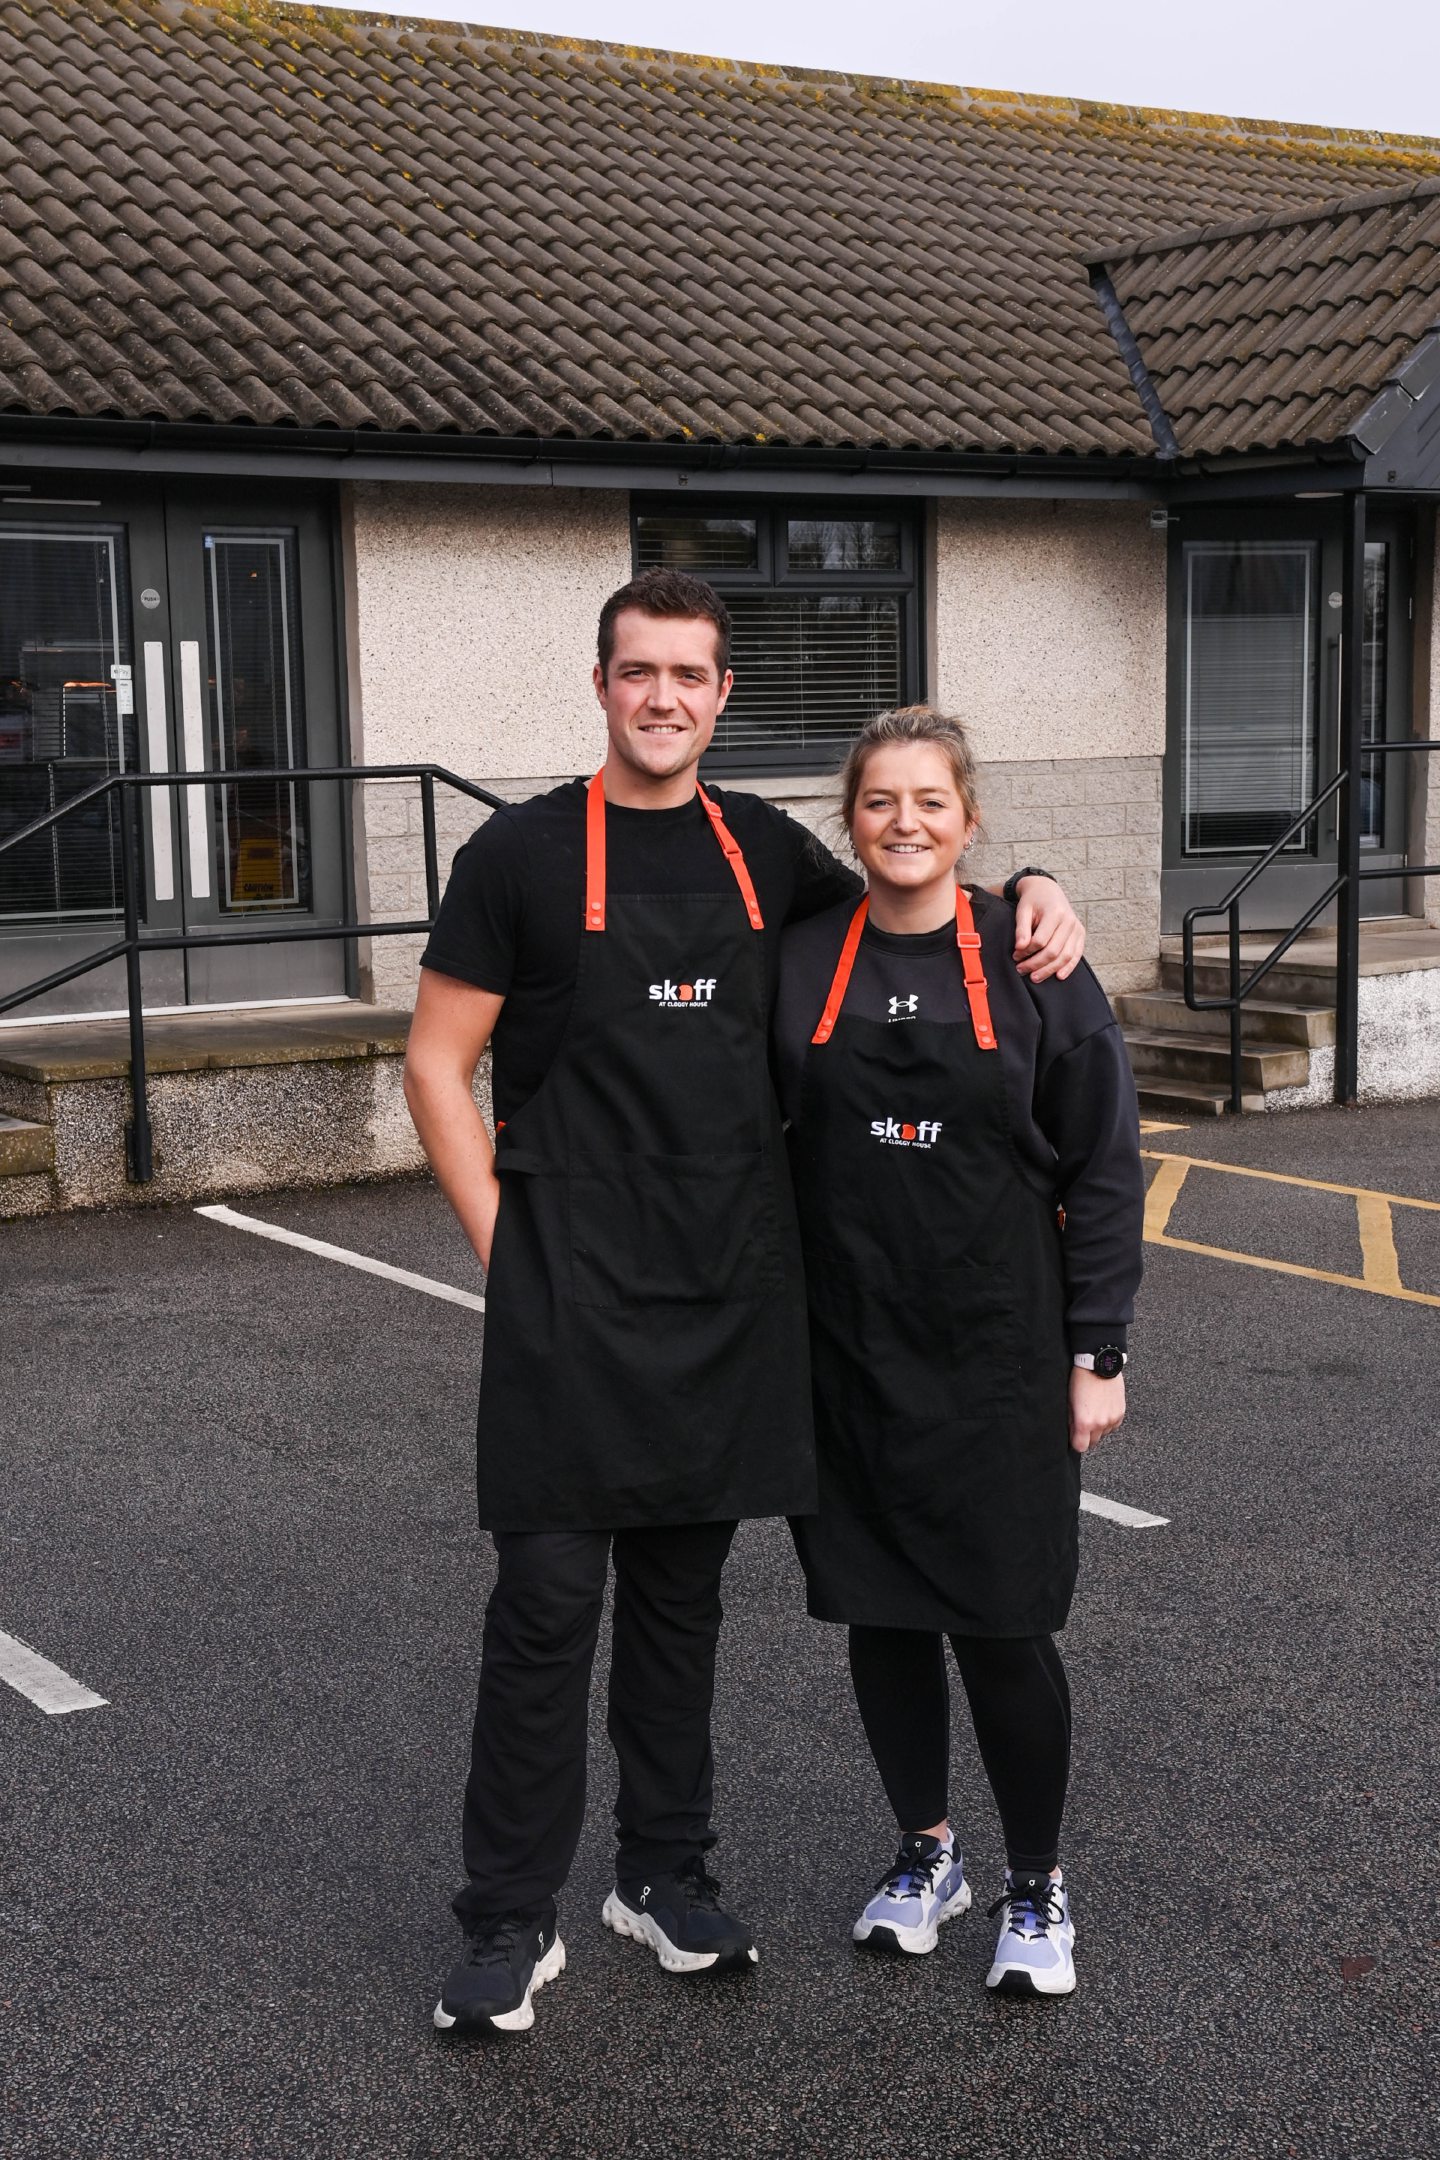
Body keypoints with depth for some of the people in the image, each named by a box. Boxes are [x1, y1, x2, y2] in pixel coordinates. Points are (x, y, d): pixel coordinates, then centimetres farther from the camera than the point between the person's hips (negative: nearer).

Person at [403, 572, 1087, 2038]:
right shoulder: (523, 853, -3)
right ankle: (509, 1923, 11)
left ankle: (664, 1875, 29)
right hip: (571, 1299, -4)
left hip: (729, 1294, 4)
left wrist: (1032, 895, 6)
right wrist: (506, 1247, -6)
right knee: (548, 1600, -2)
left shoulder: (763, 849, 9)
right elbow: (437, 1065, -1)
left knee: (683, 1592, 14)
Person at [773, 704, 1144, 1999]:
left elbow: (1101, 1170, -2)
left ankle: (1038, 1887, 21)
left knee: (1002, 1626, 0)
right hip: (848, 1350, 3)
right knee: (880, 1615, 11)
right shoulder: (800, 965, 1)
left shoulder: (1033, 962, -4)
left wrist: (1097, 1354, -5)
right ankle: (927, 1855, 32)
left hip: (1000, 1356, -2)